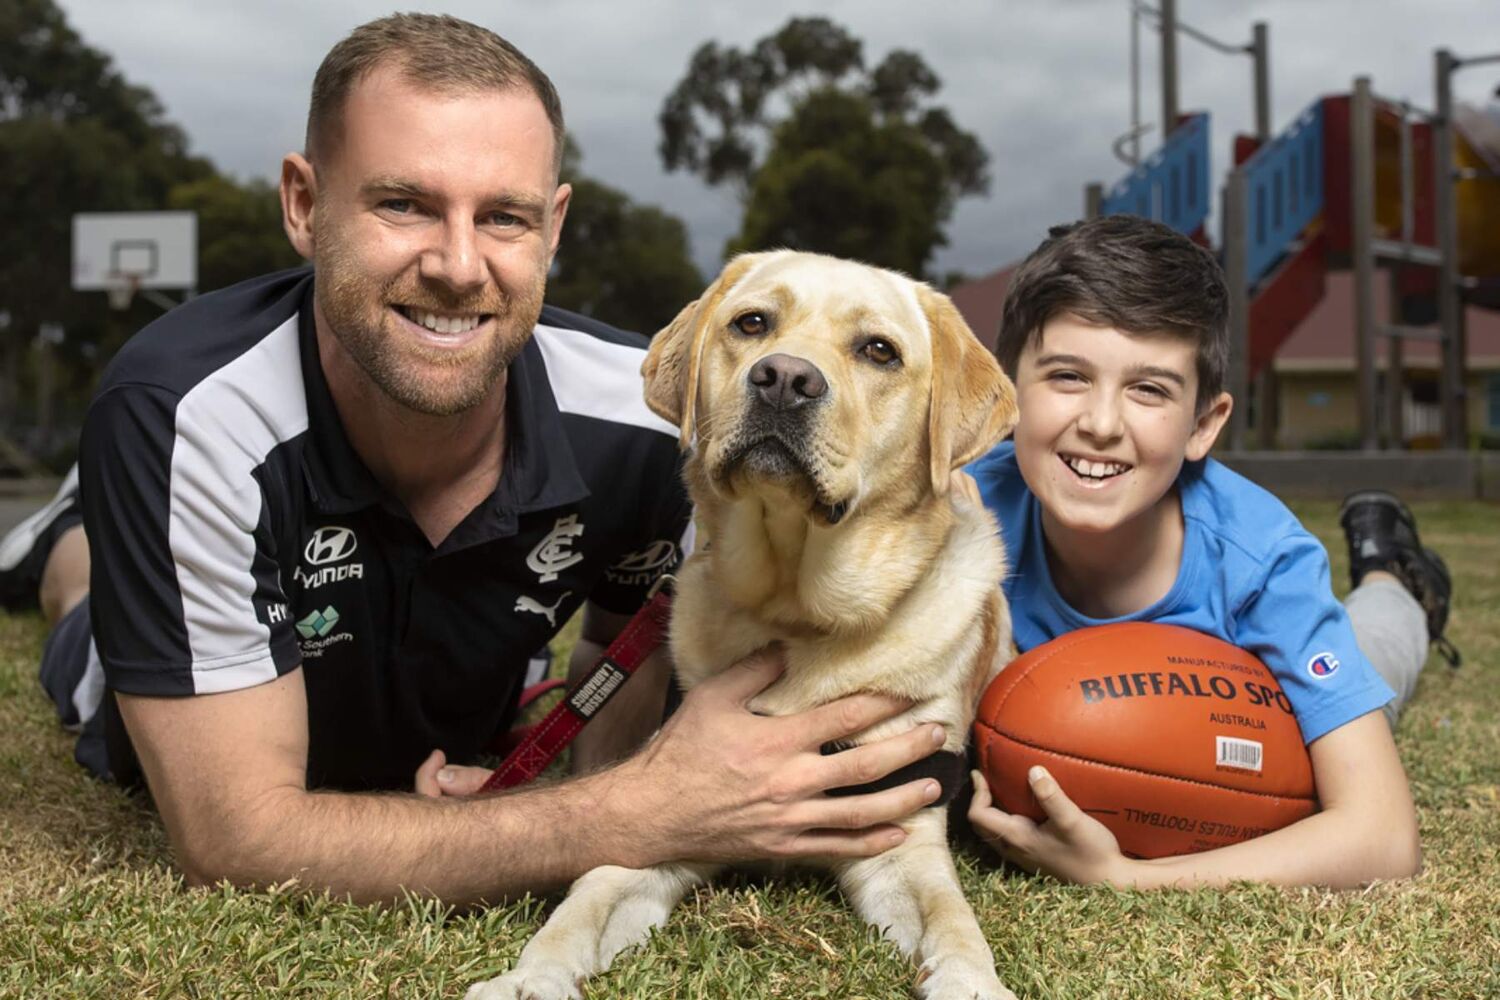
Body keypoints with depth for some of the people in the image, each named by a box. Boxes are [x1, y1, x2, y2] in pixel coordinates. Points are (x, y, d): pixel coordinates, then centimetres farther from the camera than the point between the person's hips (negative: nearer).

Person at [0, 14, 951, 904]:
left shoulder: (642, 412, -33)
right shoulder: (179, 418, -42)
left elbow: (631, 622, -10)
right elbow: (237, 839, -42)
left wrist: (600, 780, -31)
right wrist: (639, 816, -49)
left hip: (452, 757, 3)